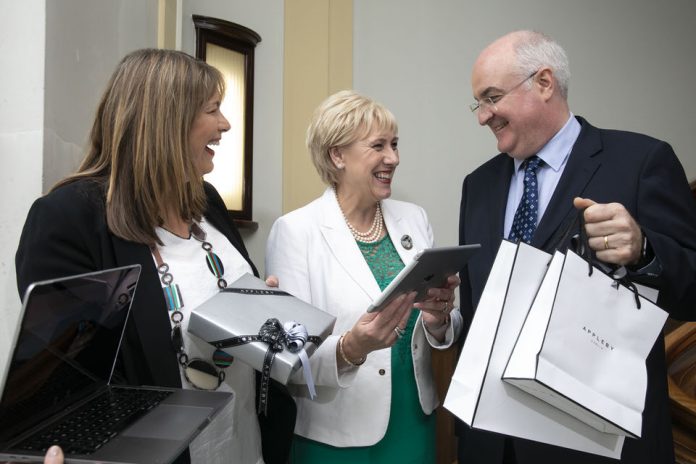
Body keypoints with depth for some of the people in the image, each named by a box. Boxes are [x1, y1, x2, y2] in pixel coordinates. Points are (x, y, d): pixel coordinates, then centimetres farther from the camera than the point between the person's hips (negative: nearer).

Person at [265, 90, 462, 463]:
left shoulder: (414, 219, 1)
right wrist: (349, 348, -33)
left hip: (414, 422, 5)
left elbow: (447, 328, 5)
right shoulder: (295, 230, -14)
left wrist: (439, 319, -16)